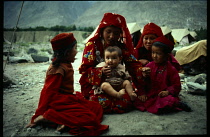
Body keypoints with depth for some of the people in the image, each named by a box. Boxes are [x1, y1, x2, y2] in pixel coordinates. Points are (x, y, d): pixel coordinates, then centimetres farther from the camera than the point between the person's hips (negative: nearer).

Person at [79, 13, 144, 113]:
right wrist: (100, 71, -26)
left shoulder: (122, 47, 7)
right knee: (101, 102, -30)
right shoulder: (92, 45, -4)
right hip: (95, 85, -3)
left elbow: (133, 64, 0)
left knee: (127, 102, -22)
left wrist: (142, 71, -22)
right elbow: (84, 69, -8)